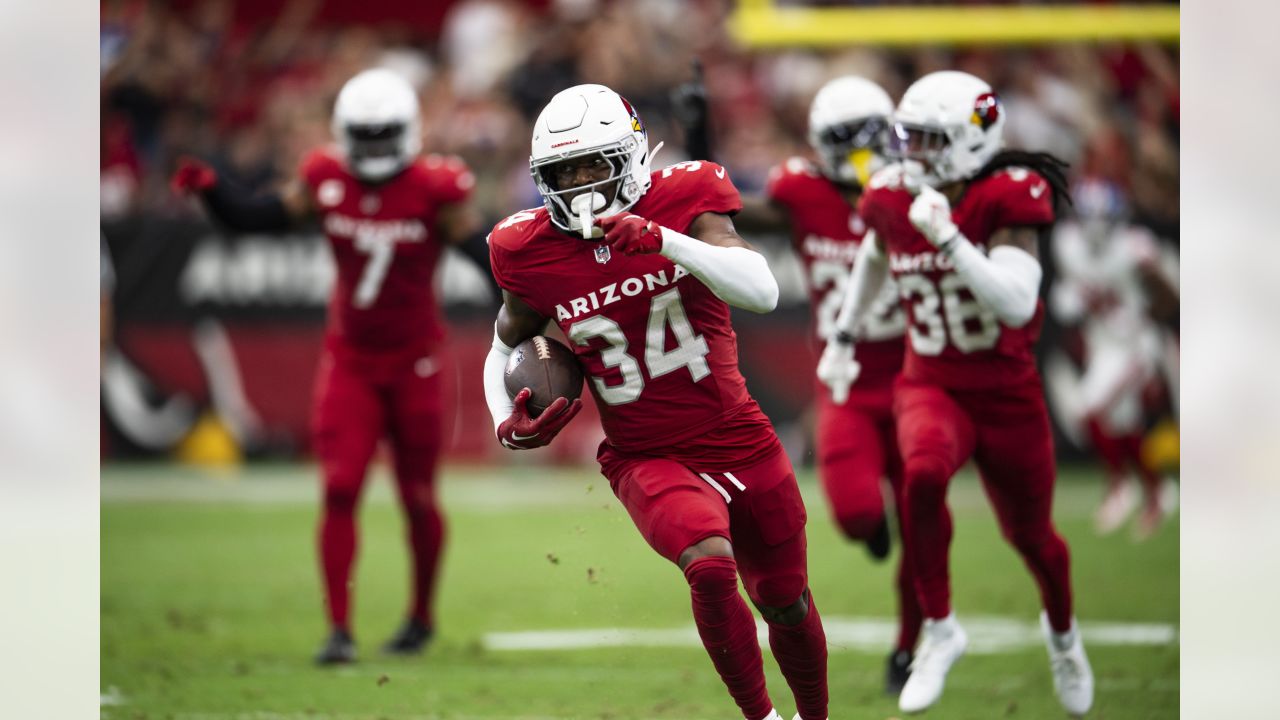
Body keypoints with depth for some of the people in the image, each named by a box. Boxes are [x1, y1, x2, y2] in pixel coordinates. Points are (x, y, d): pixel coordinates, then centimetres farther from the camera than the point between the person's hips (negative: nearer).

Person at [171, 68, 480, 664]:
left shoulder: (435, 190, -13)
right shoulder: (326, 181, -4)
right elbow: (254, 218, 6)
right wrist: (209, 189, -9)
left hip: (414, 361, -2)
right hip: (349, 359, 2)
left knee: (417, 498, 8)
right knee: (340, 490, -11)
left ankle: (422, 615, 31)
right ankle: (339, 628, -8)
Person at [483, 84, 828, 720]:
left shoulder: (683, 202, -11)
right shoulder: (531, 253, -6)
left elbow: (762, 292, -25)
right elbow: (506, 348, 14)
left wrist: (663, 240, -35)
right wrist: (506, 423, -4)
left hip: (740, 445, 1)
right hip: (647, 461, -1)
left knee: (786, 604, 16)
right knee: (711, 567, -31)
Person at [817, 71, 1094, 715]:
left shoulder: (1007, 200, -18)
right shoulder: (892, 197, -4)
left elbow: (1017, 305, -29)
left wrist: (947, 238, -35)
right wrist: (842, 335, 25)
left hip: (1006, 395, -2)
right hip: (930, 387, 2)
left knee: (1030, 536, 14)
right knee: (924, 471, -33)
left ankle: (1062, 631, 50)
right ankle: (939, 630, -16)